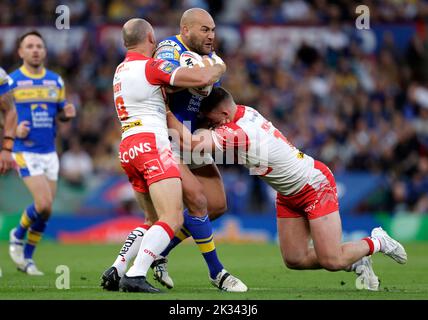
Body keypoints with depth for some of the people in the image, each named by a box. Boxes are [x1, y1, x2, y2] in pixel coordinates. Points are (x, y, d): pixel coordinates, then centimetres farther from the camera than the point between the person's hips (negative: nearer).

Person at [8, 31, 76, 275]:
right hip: (25, 152, -5)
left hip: (50, 152, 5)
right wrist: (14, 129, -17)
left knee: (46, 211, 5)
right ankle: (18, 235, 10)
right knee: (44, 205, -18)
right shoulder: (11, 81, -3)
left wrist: (68, 113, -6)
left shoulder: (56, 81, 9)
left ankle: (26, 258, 21)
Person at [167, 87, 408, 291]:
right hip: (289, 195, 9)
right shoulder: (244, 111, -8)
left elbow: (192, 144, -43)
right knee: (294, 260, 3)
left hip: (316, 185, -9)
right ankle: (356, 262, 21)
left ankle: (377, 242, 18)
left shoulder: (238, 134, -34)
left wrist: (167, 113, -34)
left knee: (332, 262, -9)